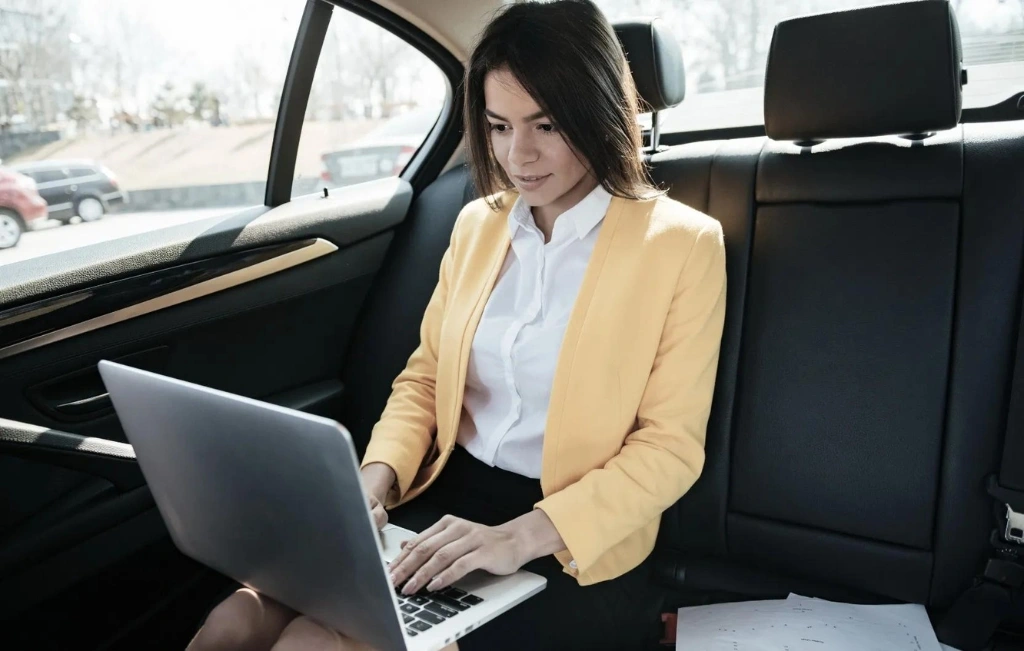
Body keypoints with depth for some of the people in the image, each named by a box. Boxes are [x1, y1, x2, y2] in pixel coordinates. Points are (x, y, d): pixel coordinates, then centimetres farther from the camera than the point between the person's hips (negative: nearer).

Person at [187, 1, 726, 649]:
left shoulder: (682, 243, -7)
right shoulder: (478, 223, 8)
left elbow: (670, 446, -9)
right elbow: (424, 377, 13)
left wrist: (523, 536, -22)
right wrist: (373, 481, -6)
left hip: (576, 550, -4)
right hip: (448, 499, 5)